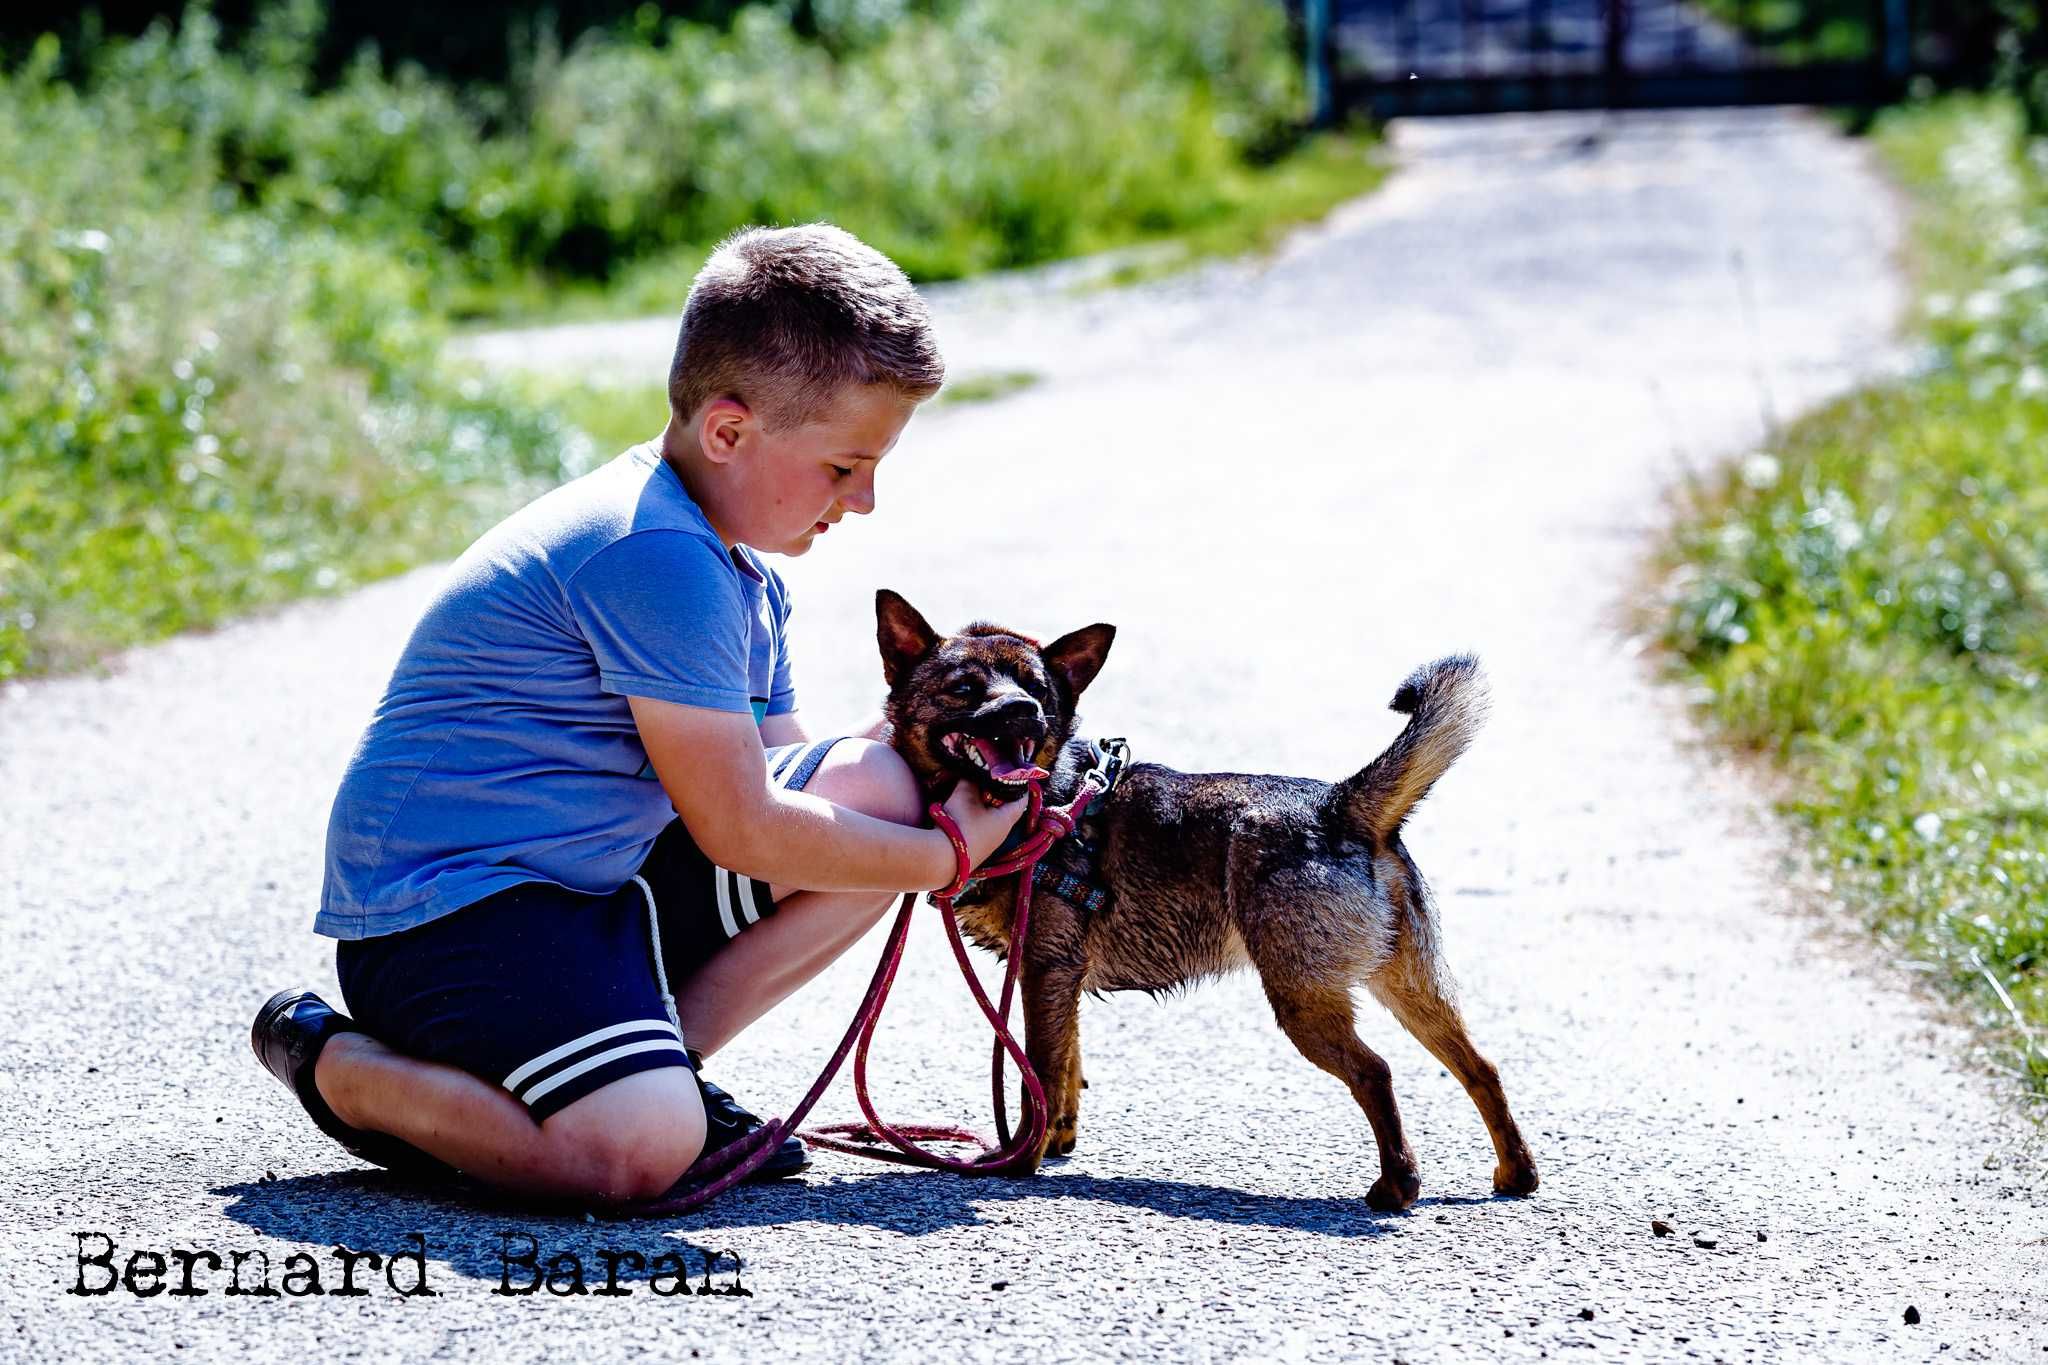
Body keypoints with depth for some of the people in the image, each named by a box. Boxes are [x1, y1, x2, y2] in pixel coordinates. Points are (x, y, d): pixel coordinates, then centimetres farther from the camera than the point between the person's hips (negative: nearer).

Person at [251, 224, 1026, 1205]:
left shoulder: (745, 574, 14)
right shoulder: (658, 557, -21)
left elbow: (779, 774, 16)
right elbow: (740, 831, -19)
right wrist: (948, 858, -8)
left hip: (598, 871, 10)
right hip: (447, 903, -10)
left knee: (889, 788, 1)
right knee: (639, 1148, -32)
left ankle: (656, 1062, 0)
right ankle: (332, 1063, -5)